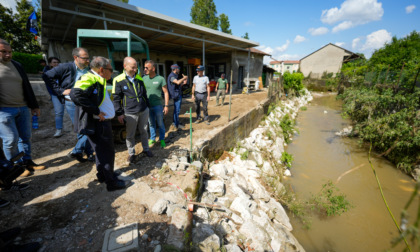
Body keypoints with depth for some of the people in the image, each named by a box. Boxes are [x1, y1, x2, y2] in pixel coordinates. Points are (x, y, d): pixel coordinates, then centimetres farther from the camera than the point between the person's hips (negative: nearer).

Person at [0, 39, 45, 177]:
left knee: (25, 137, 9)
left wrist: (34, 106, 14)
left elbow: (27, 87, 15)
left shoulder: (17, 65, 13)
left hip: (23, 108, 4)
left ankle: (27, 161, 22)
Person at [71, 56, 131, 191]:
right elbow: (75, 94, -32)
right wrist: (96, 111, -26)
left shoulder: (98, 80, 13)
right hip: (97, 124, -10)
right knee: (107, 153, 1)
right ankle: (112, 182, 16)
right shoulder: (89, 78, -17)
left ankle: (103, 175, 41)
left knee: (102, 151, 22)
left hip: (103, 122, 10)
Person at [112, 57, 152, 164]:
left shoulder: (139, 79, 8)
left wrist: (147, 107, 17)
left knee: (144, 132, 14)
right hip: (130, 113, -4)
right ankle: (131, 153, 25)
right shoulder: (118, 80, -6)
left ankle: (146, 149, 31)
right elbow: (116, 99, -4)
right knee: (130, 135, 8)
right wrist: (119, 114, -5)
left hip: (144, 111, 4)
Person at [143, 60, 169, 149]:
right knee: (151, 124, 15)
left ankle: (162, 140, 22)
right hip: (148, 106, 4)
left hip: (158, 106, -3)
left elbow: (166, 93, -5)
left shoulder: (160, 79, -6)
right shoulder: (144, 78, 5)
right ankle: (152, 139, 29)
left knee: (160, 124, 8)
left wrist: (166, 105, -9)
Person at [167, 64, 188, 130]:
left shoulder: (174, 76, 17)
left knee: (176, 109, 15)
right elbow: (177, 82, -31)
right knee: (177, 110, -7)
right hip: (176, 95, -10)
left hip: (178, 95, 10)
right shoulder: (171, 76, -14)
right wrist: (184, 78, -16)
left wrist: (183, 83, 6)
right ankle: (176, 124, -1)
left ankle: (175, 123, 25)